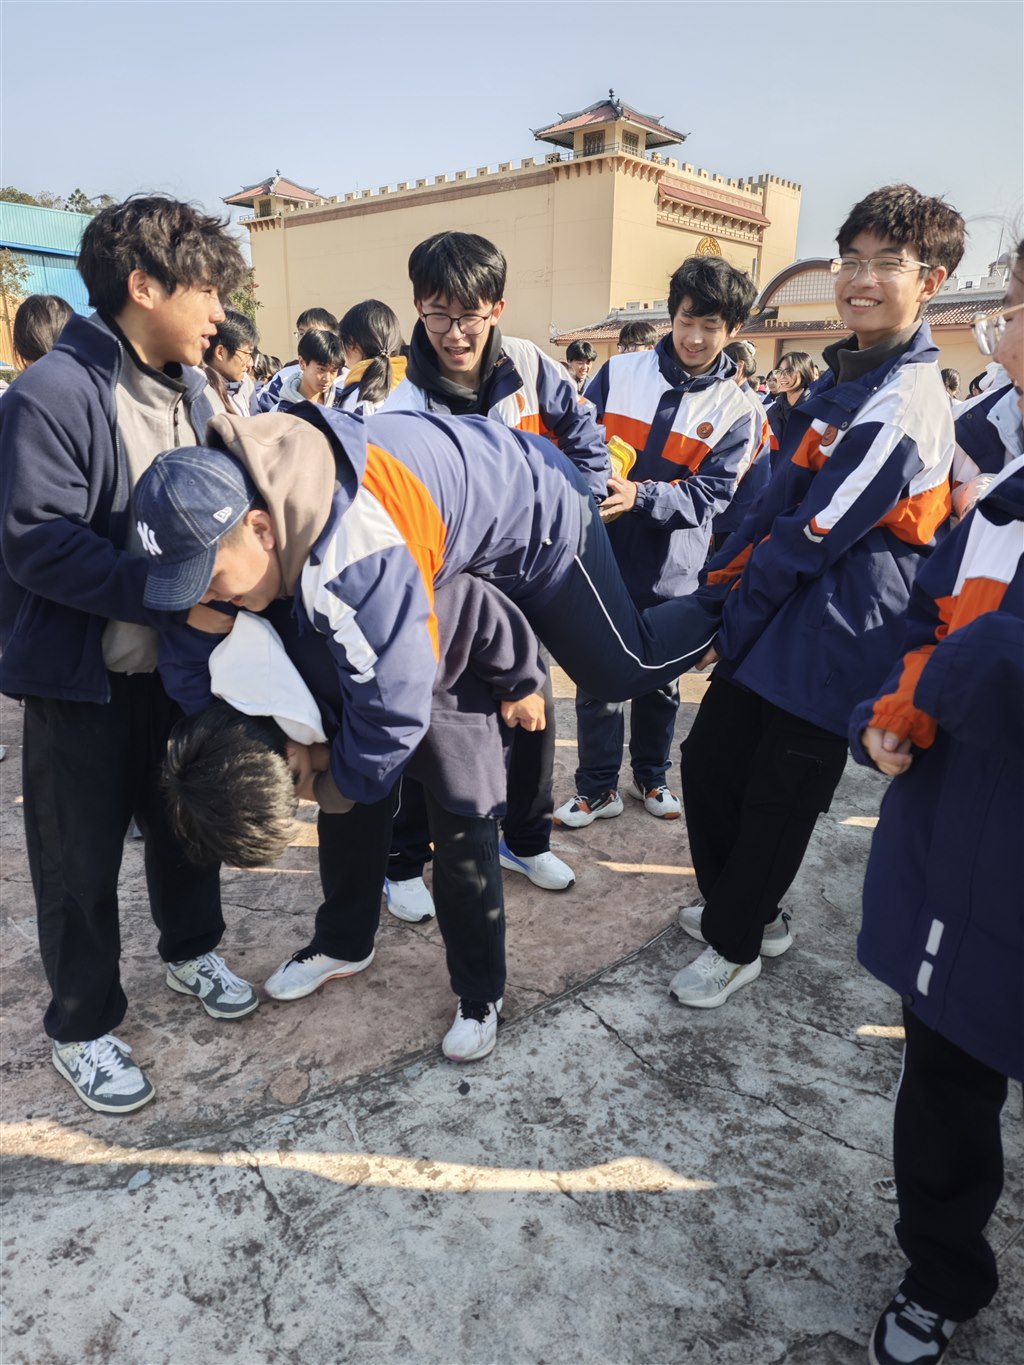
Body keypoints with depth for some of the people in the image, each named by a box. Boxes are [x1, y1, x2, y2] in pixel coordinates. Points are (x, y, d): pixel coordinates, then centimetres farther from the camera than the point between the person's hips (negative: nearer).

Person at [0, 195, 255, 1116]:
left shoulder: (190, 388, 5)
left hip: (178, 658, 7)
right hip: (82, 671, -6)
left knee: (186, 814, 21)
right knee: (82, 856, 8)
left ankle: (192, 950, 44)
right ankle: (82, 1026, 27)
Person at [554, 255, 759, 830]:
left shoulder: (738, 411, -3)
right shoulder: (620, 373, -1)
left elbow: (710, 495, -12)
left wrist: (641, 498, -27)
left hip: (672, 571, 0)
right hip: (603, 557, 0)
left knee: (661, 681, 15)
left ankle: (652, 777, 36)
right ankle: (599, 788, 23)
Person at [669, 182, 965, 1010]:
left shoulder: (902, 403, -19)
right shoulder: (851, 374, 12)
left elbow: (812, 537, -20)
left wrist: (735, 620, -10)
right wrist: (719, 578, 7)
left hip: (832, 641, -9)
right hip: (778, 619, 9)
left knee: (777, 800, 5)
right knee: (709, 763, 14)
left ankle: (735, 943, 27)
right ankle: (749, 911, 35)